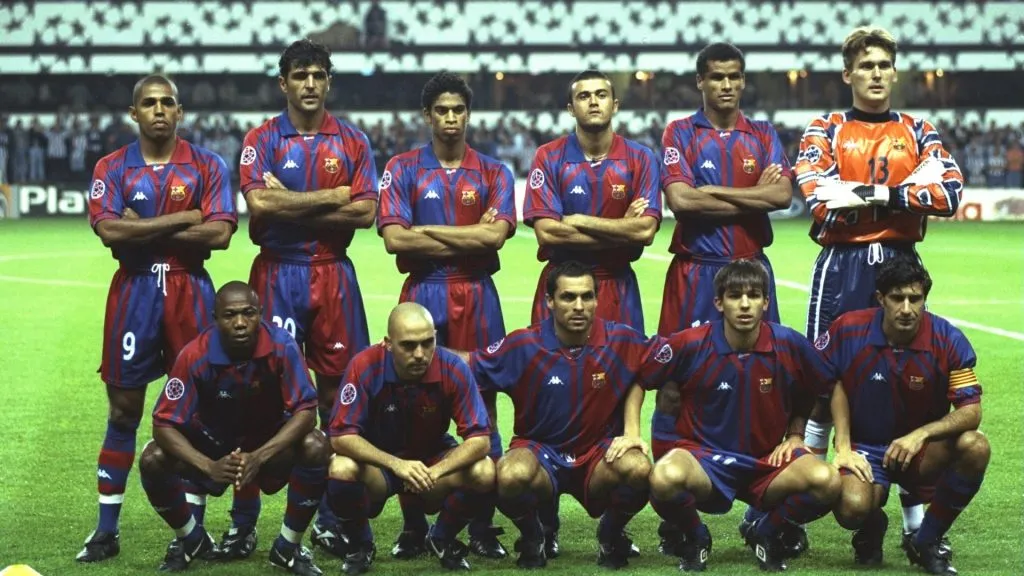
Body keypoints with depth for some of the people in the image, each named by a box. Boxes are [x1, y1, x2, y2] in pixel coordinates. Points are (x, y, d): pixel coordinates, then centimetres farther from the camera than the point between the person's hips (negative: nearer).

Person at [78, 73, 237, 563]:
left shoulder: (207, 166, 3)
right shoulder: (112, 168, 4)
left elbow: (219, 233, -10)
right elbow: (108, 229, -12)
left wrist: (144, 230, -10)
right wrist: (180, 219, -12)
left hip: (190, 291, 0)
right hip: (134, 290, 0)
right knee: (123, 408, 3)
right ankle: (106, 531, 10)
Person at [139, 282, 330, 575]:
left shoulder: (281, 346, -27)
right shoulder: (195, 355, -27)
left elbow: (305, 410, -26)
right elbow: (164, 423, -25)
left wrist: (259, 457, -40)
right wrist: (209, 466, -41)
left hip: (271, 440, 0)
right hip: (213, 441, 0)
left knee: (316, 448, -31)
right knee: (152, 460, -24)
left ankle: (288, 546, -8)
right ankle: (190, 539, 6)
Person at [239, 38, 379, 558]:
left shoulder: (352, 142, 9)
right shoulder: (262, 139, 4)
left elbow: (365, 211, -2)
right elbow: (259, 204, -12)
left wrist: (291, 206, -8)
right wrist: (332, 196, -9)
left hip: (333, 275, 2)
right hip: (277, 274, -2)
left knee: (337, 386, 1)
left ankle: (330, 518, 10)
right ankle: (244, 522, 1)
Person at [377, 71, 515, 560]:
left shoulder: (493, 173, 9)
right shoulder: (403, 169, 7)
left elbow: (495, 234, -8)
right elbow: (394, 238, -7)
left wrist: (429, 231, -8)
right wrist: (469, 238, -7)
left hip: (478, 300, 1)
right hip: (423, 297, -1)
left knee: (481, 407, 0)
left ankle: (482, 527, 6)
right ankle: (412, 526, 7)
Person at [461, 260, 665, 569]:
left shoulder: (621, 341, -8)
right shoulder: (524, 346, -11)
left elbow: (639, 375, 13)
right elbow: (469, 368, 1)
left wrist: (631, 431, 3)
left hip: (599, 452, 1)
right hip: (540, 449, -1)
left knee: (638, 469, -33)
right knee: (511, 476, -37)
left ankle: (611, 534, 2)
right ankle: (532, 537, 0)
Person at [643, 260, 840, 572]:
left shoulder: (790, 345, -5)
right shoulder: (690, 345, -10)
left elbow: (809, 394, 15)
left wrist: (795, 434, 6)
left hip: (766, 463, 2)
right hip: (703, 457, -2)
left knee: (826, 481, -28)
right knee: (665, 478, -38)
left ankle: (766, 532, 5)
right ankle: (695, 538, 0)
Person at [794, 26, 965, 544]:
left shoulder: (917, 132, 11)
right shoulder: (825, 131, 6)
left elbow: (950, 194, -5)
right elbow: (818, 198, -12)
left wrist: (874, 193, -10)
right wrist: (908, 190, -11)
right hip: (841, 265, -2)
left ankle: (915, 509, 8)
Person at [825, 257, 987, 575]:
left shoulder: (948, 340, -15)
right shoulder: (848, 329, -13)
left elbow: (971, 411, -16)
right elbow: (835, 385, 3)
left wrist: (920, 435, -31)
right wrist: (842, 447, -6)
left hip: (922, 448, 1)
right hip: (864, 447, -1)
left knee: (975, 447, -30)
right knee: (851, 508, -33)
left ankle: (926, 541, -6)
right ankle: (872, 526, 13)